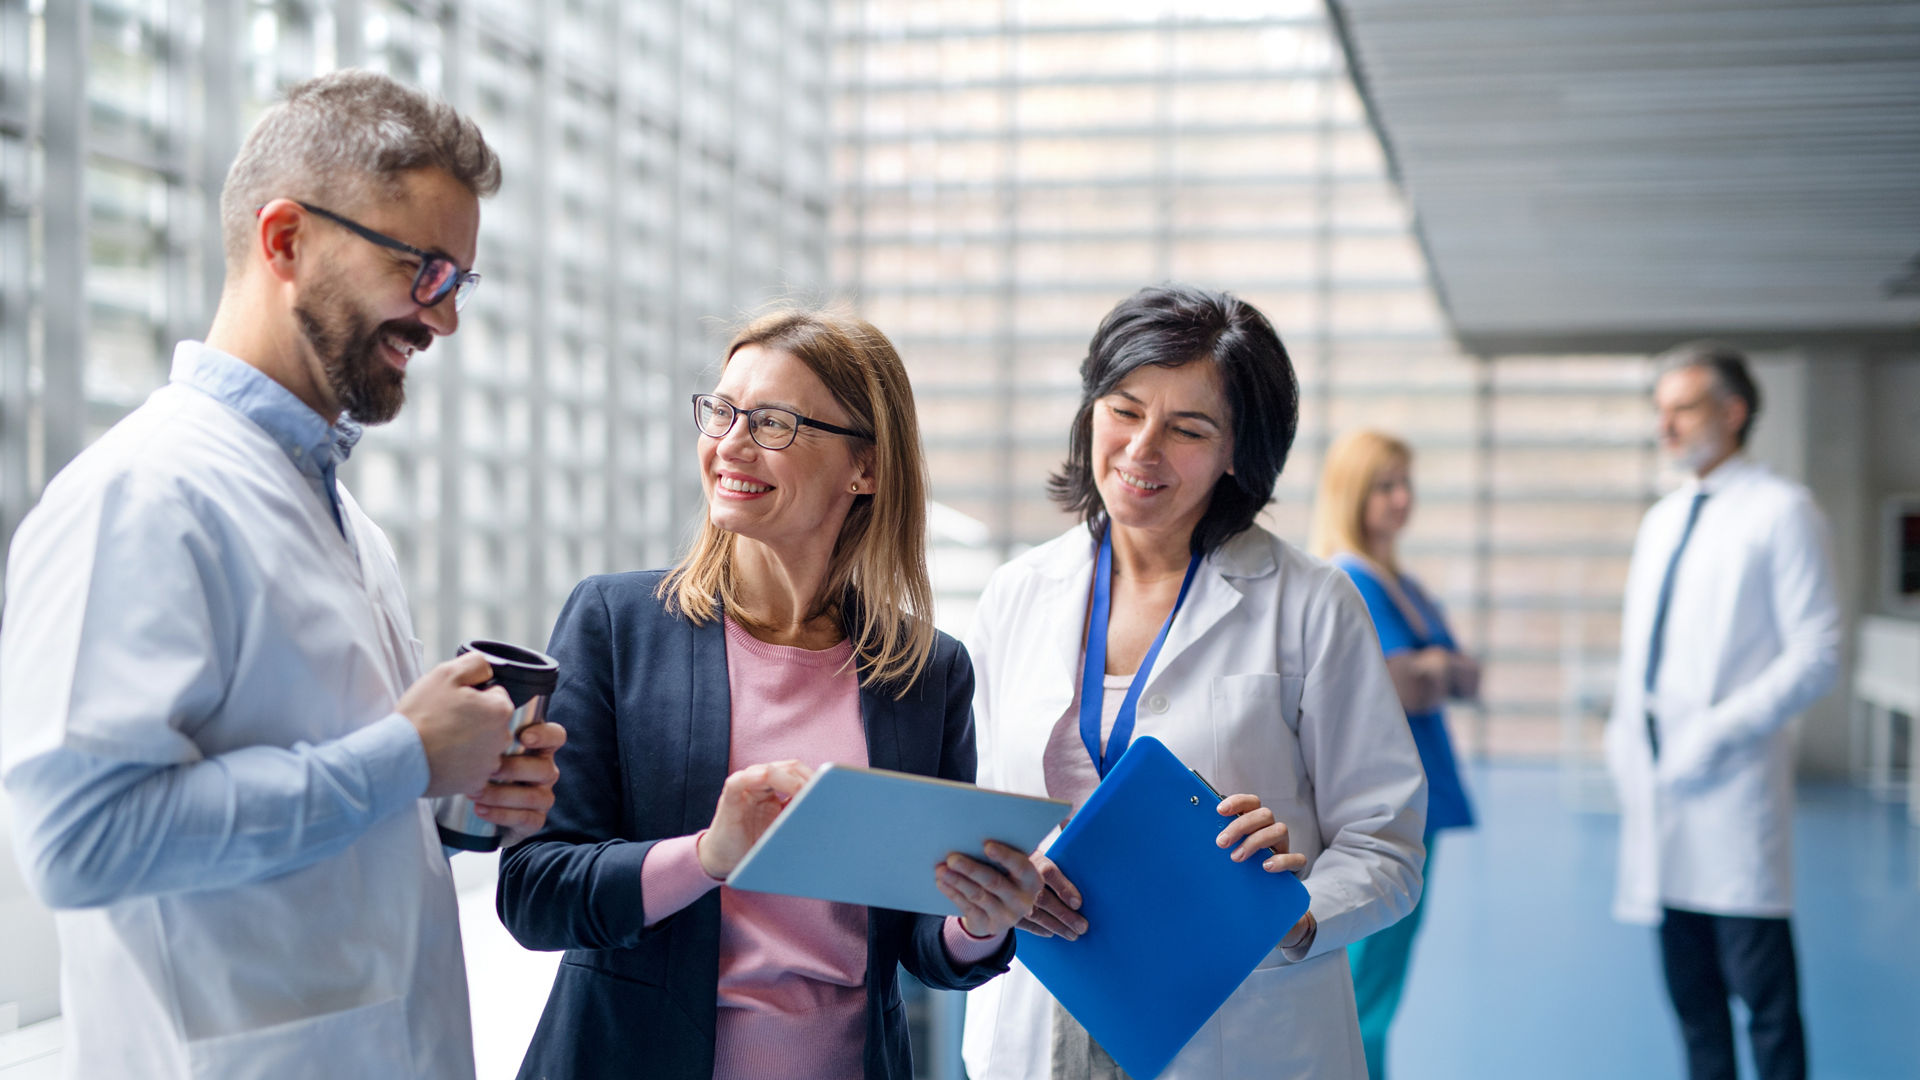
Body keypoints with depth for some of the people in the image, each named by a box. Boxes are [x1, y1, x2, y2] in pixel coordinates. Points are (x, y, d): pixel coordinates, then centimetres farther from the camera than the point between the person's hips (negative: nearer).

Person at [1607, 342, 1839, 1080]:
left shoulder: (1781, 512, -4)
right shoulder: (1660, 521, 18)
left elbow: (1816, 654, -10)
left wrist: (1720, 731, -17)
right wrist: (1623, 734, 10)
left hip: (1733, 786, -7)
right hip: (1657, 784, 7)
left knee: (1764, 996, -3)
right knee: (1691, 995, 10)